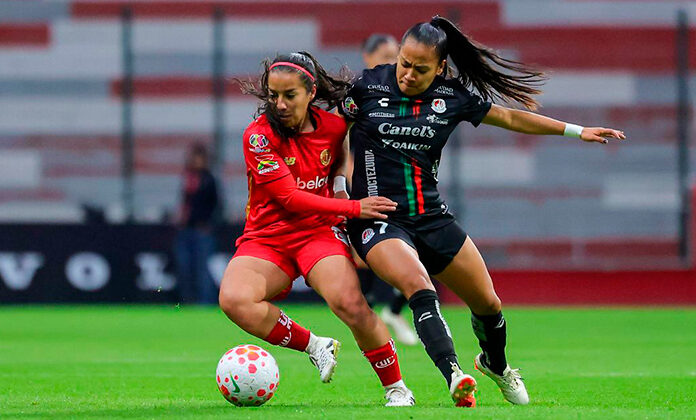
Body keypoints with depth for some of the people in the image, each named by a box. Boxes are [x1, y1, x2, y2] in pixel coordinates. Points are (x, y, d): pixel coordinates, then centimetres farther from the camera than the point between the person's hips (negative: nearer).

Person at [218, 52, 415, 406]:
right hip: (266, 239, -1)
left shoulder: (335, 128, -1)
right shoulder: (259, 135, -11)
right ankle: (314, 347, -10)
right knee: (234, 300, -31)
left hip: (319, 231, 1)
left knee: (350, 304, -28)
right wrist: (354, 208, -19)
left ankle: (396, 389, -10)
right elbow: (289, 198, -17)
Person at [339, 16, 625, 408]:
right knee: (419, 286, -32)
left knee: (488, 303, 10)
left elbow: (510, 117, 12)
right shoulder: (366, 85, -7)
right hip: (378, 218, -4)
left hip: (432, 217, 4)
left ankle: (495, 363, 42)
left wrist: (576, 131, 14)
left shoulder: (454, 97, 1)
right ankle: (456, 379, -43)